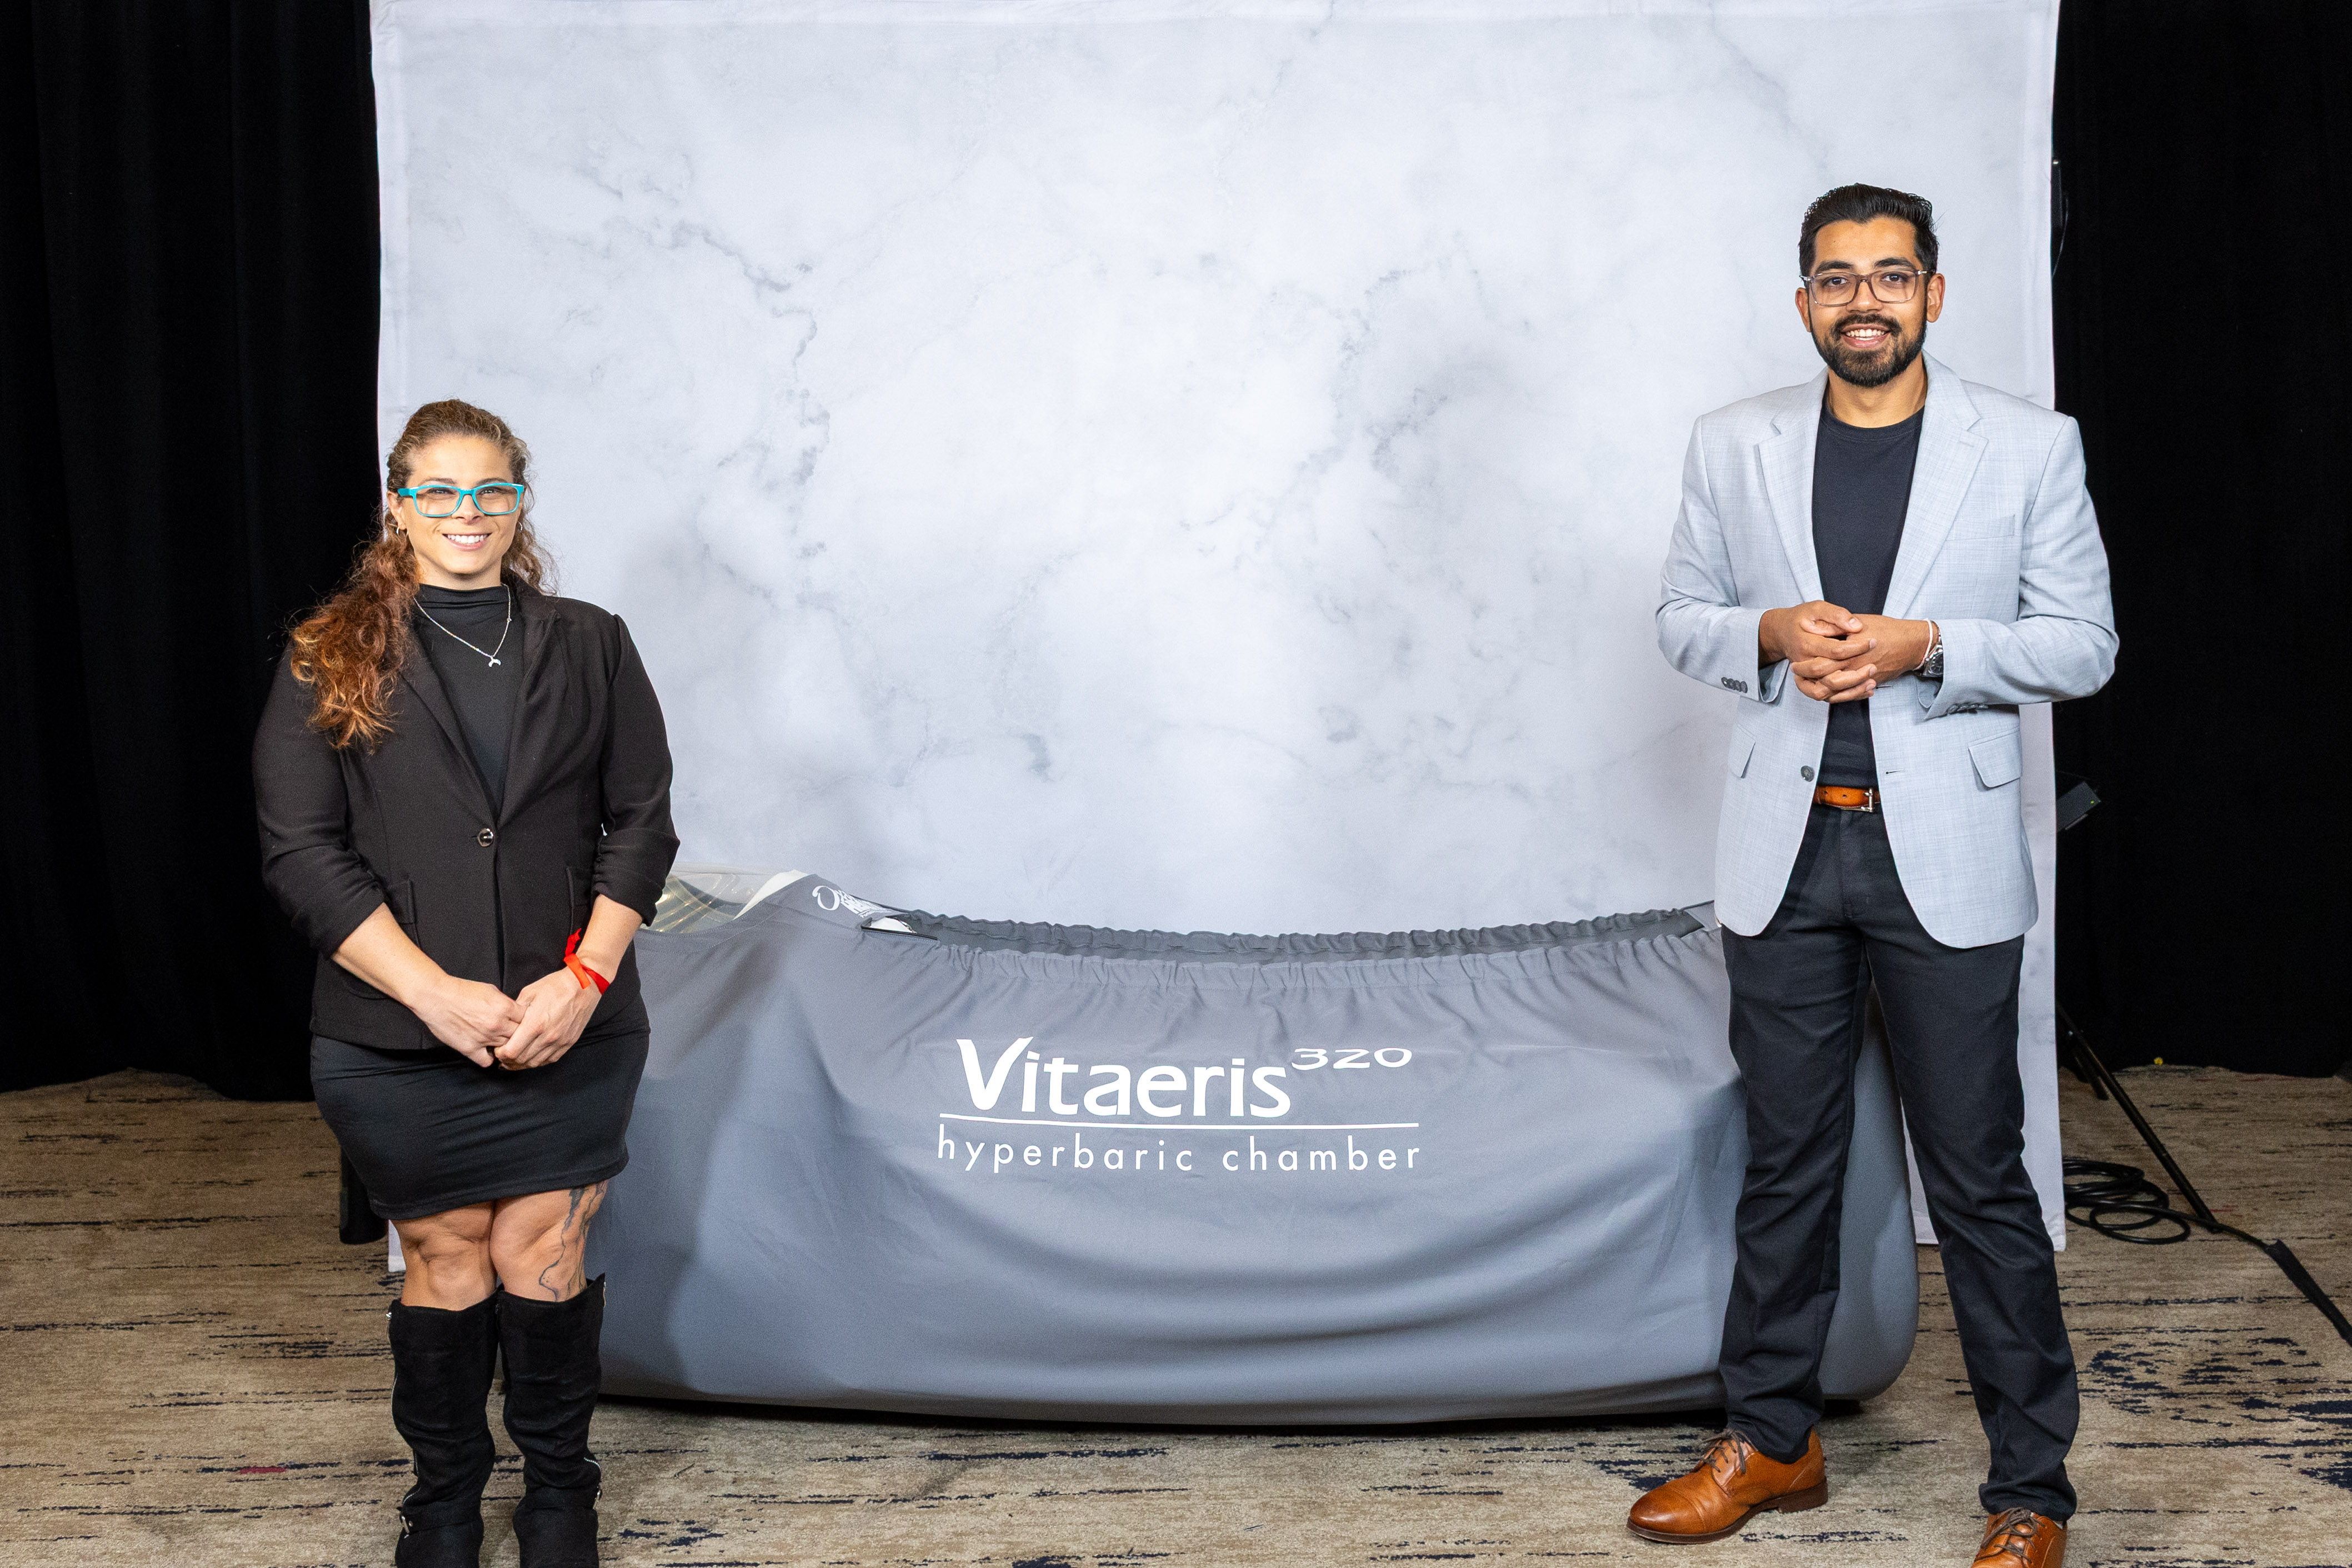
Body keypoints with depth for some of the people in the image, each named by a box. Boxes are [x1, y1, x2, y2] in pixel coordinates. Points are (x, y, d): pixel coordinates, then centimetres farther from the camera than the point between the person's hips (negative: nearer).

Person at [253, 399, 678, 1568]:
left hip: (566, 1030, 1)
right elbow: (299, 850, -5)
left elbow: (642, 823, 4)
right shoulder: (331, 659, 1)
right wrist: (437, 992, -13)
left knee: (542, 1255, 3)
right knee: (446, 1256, 9)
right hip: (398, 1038, -1)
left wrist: (586, 977, -10)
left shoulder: (589, 647, 7)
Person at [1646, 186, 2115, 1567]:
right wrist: (1773, 634, -11)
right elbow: (1684, 616, 11)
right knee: (1787, 1162, 13)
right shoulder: (1734, 446, 6)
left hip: (1946, 857, -2)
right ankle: (1773, 1440, 28)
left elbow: (2083, 643, 0)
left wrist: (1924, 647, -16)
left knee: (1980, 1181, 1)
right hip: (1784, 849, 3)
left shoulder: (2029, 449, 0)